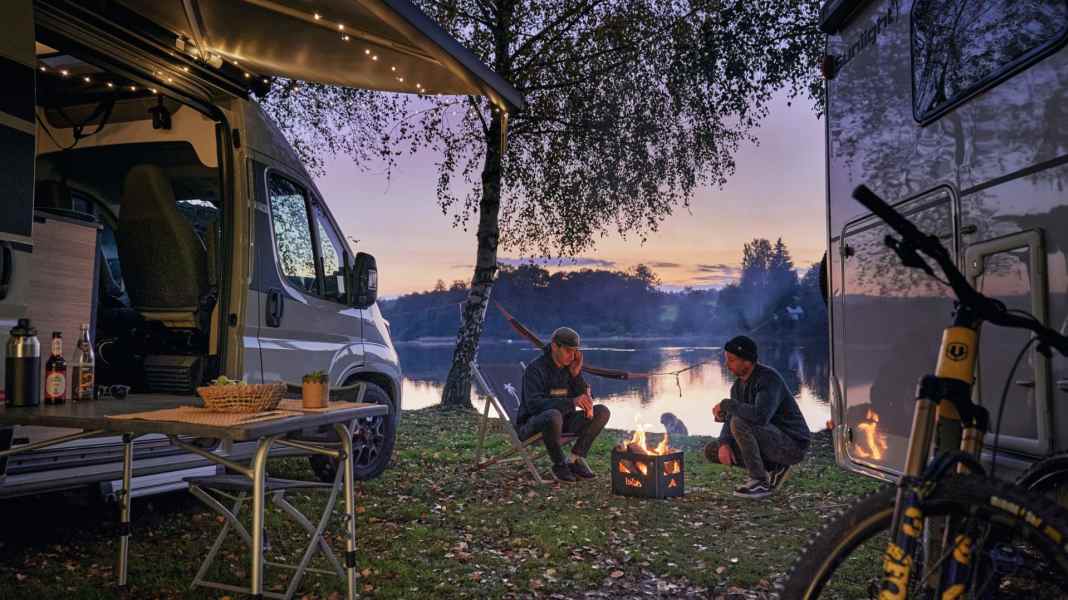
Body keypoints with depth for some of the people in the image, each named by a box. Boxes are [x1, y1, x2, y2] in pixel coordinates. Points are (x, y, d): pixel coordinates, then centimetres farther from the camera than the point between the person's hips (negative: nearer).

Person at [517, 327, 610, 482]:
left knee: (602, 411, -7)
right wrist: (571, 402, -40)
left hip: (563, 422, 7)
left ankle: (576, 459, -8)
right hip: (532, 424, -7)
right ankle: (559, 464, -18)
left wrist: (576, 374, -15)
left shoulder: (571, 367, 4)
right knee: (554, 416, -40)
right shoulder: (535, 369, -16)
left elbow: (585, 398, 1)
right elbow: (534, 404, -30)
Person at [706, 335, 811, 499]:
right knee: (712, 451, 3)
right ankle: (775, 467, 6)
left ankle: (760, 482, -15)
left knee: (739, 423, -31)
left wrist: (725, 404, -26)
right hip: (770, 443, 9)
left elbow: (760, 417, -40)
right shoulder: (738, 385, 5)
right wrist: (724, 444, -17)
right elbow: (729, 423, 5)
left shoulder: (769, 378, -24)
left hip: (791, 445, -9)